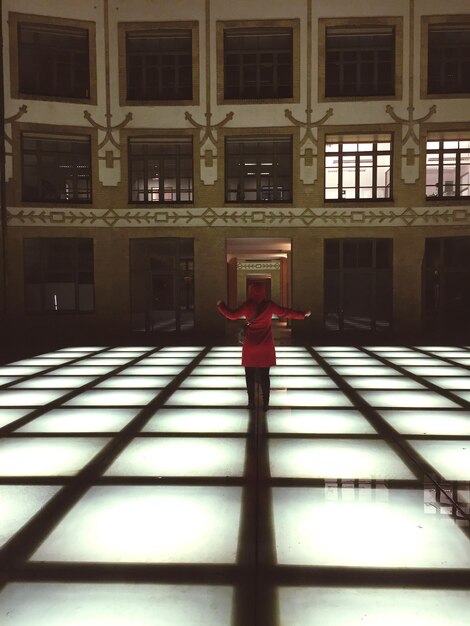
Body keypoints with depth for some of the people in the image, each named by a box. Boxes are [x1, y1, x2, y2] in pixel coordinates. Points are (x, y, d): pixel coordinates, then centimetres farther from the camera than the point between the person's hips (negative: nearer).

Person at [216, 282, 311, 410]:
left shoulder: (247, 305, -8)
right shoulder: (269, 305, -5)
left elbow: (232, 315, -2)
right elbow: (285, 312, -1)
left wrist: (221, 305, 14)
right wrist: (303, 314, 10)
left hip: (250, 346, -1)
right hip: (266, 347, 1)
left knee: (250, 376, 10)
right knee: (264, 376, 6)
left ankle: (251, 402, 13)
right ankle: (265, 404, 8)